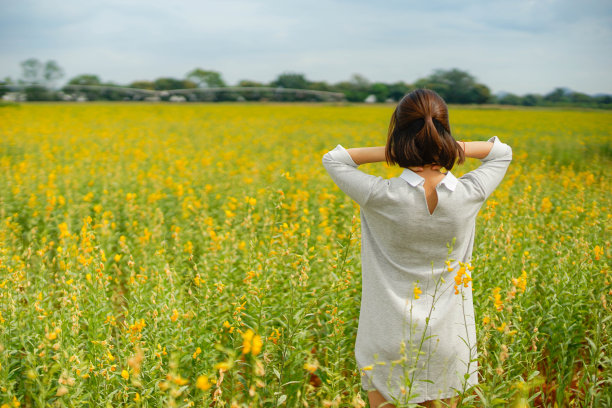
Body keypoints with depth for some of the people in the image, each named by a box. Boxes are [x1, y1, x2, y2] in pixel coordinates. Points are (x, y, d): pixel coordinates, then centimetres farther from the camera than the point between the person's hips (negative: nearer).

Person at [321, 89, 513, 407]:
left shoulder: (380, 198, -21)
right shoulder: (470, 195, -14)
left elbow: (332, 159, -1)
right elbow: (502, 152, 8)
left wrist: (387, 152, -10)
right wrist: (455, 149, -6)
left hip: (390, 343, -2)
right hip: (447, 342, 2)